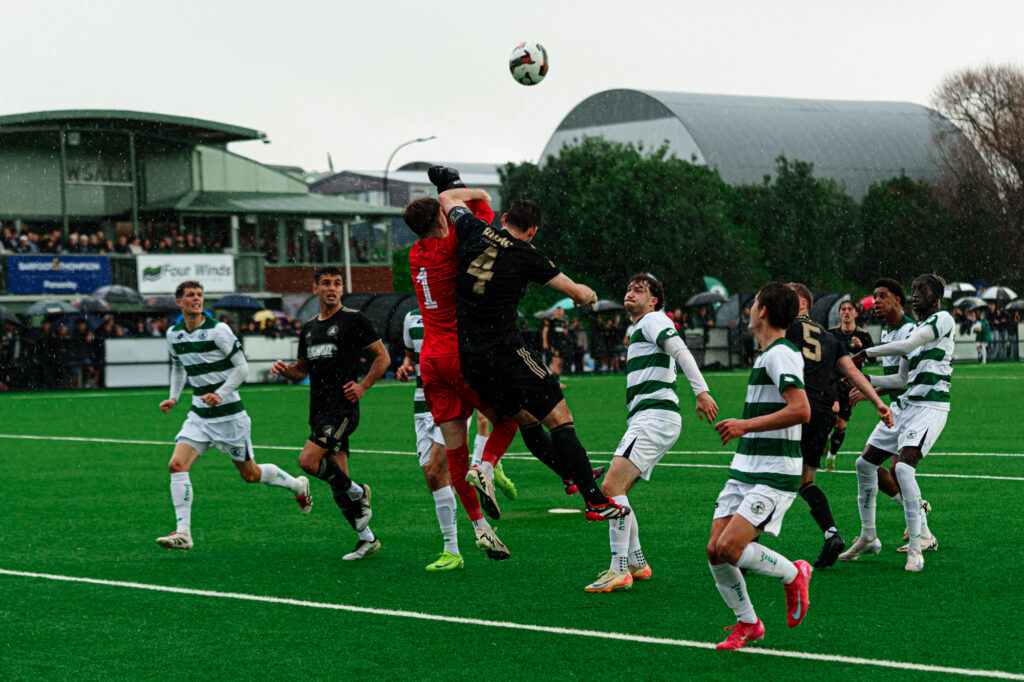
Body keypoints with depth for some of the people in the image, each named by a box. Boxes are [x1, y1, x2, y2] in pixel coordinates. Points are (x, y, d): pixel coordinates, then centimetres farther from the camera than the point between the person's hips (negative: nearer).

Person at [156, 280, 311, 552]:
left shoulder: (218, 331, -13)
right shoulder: (173, 334, 5)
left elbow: (242, 367, -10)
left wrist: (220, 394, -22)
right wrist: (173, 398, 9)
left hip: (229, 414, -5)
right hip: (199, 415, 5)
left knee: (250, 474, 7)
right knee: (177, 465, -15)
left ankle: (297, 485, 35)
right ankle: (183, 533, -16)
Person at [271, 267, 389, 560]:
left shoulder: (353, 319, -3)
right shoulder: (309, 328, 17)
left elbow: (383, 357, -1)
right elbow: (302, 370, 25)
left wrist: (363, 386, -12)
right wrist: (284, 369, 4)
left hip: (342, 407, -7)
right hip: (320, 411, 7)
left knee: (308, 460, -21)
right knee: (336, 477, 4)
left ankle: (358, 493, 1)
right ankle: (367, 539, 12)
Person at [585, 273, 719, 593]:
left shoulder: (653, 320, -4)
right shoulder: (636, 329, 26)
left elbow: (681, 352, -18)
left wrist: (701, 391, -30)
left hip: (655, 417, -10)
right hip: (644, 419, 10)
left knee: (612, 485, -19)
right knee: (613, 491, 10)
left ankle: (619, 571, -20)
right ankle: (636, 564, 15)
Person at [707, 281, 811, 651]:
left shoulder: (780, 354, -13)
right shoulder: (767, 355, 18)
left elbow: (800, 410, -25)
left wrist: (746, 425, -21)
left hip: (774, 475, -9)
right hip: (744, 470, 9)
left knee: (729, 547, -20)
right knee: (715, 551, 0)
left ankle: (793, 574, 4)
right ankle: (747, 623, 15)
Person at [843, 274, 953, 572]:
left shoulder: (943, 319, -6)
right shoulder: (914, 328, 20)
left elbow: (906, 346, -19)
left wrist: (866, 352, -10)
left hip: (931, 406, -9)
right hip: (908, 406, 9)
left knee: (903, 468, -28)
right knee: (865, 465, 10)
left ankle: (916, 547, -23)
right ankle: (868, 538, 24)